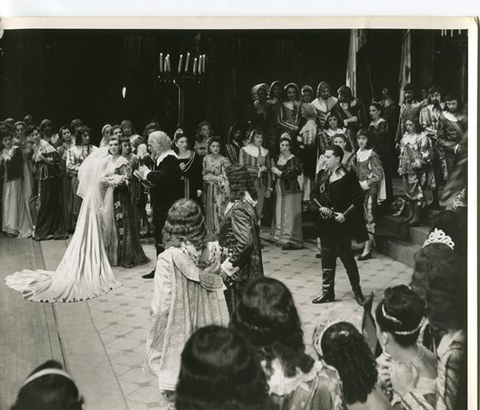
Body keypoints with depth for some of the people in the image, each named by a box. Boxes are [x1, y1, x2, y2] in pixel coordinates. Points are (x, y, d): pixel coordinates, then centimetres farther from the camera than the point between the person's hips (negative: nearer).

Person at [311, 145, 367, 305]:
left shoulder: (348, 177, -11)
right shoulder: (322, 175, 6)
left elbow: (359, 198, -12)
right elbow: (314, 194, 14)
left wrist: (345, 215, -17)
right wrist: (320, 207, -4)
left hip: (341, 223, -6)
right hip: (325, 223, 6)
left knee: (346, 256, 2)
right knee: (327, 256, 9)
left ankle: (357, 290, 17)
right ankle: (327, 291, 18)